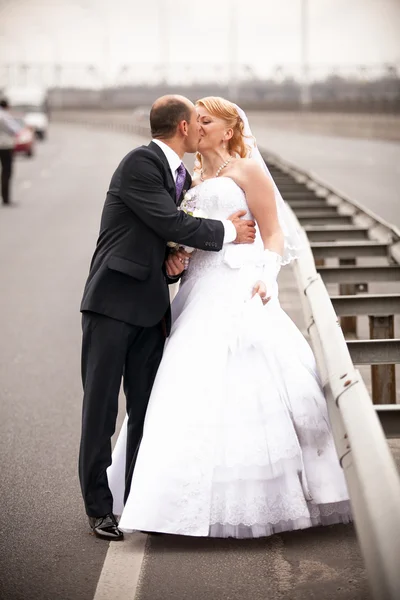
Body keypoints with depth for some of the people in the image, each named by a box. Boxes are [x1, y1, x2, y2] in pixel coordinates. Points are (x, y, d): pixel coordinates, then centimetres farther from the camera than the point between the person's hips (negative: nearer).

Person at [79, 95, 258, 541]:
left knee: (147, 408, 8)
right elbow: (170, 223, -18)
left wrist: (175, 263, 0)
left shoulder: (183, 177, 15)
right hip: (112, 302, -8)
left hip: (151, 307, 8)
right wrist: (228, 231, -7)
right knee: (101, 406, 0)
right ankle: (99, 507, 8)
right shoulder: (138, 163, -12)